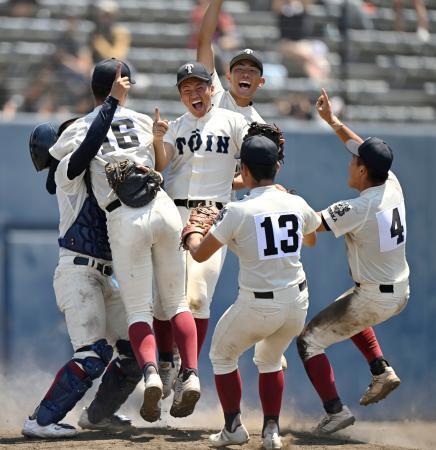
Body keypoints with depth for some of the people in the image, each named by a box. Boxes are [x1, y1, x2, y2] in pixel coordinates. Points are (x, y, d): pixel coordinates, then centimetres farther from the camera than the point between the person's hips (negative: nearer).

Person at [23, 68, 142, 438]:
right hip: (77, 272, -9)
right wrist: (113, 101, -25)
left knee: (135, 348, 9)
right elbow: (91, 142, -24)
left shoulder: (97, 176, 21)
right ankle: (40, 421, -16)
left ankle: (98, 414, 22)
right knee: (93, 355, -18)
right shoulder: (68, 172, -5)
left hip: (102, 277, 9)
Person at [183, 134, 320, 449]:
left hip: (257, 307, -4)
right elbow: (311, 239, 23)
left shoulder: (237, 212, -15)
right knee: (270, 360, 30)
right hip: (297, 304, 4)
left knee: (222, 355, 23)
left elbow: (199, 254, -4)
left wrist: (192, 232, 19)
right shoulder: (297, 205, -1)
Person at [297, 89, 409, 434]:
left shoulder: (358, 209, -26)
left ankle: (335, 410, -7)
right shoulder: (392, 185, -5)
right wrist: (333, 121, 18)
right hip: (401, 293, 8)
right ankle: (381, 371, 26)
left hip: (374, 298, -8)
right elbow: (368, 151, 13)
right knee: (346, 310, 37)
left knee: (310, 340, 3)